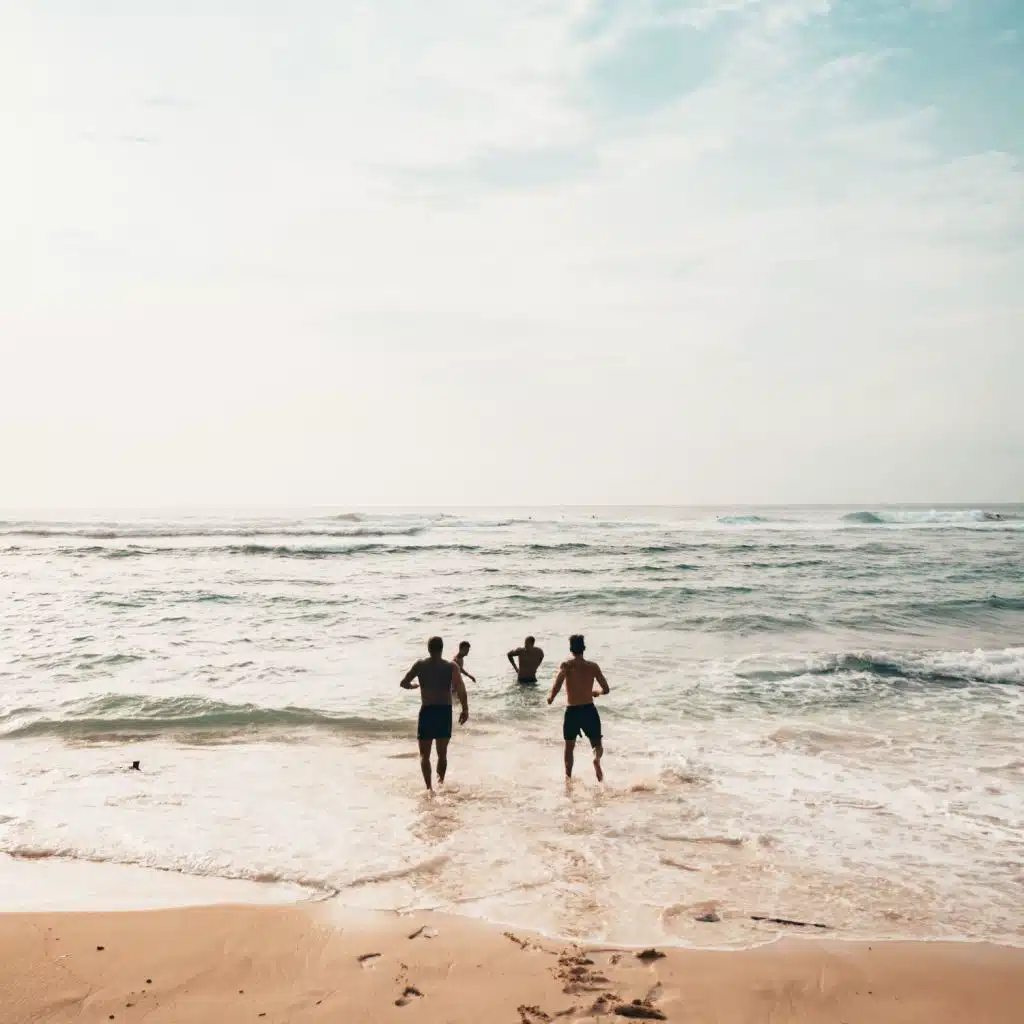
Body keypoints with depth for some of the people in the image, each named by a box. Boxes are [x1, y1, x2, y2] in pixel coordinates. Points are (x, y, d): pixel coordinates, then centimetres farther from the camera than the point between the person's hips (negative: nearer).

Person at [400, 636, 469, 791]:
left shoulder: (420, 665, 0)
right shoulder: (452, 666, -1)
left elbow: (403, 683, 3)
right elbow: (460, 689, -11)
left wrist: (415, 685, 23)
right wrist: (465, 710, -6)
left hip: (427, 711, -1)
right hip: (445, 711, 1)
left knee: (424, 754, 5)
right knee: (442, 752, 18)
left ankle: (429, 787, -10)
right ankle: (441, 783, 23)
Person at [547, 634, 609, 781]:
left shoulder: (567, 665, -6)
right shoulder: (593, 666, 2)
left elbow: (558, 683, -23)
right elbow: (606, 689, 3)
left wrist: (551, 697, -5)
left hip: (572, 711, 0)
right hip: (589, 710, 1)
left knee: (569, 747, 21)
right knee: (597, 745, 10)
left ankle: (568, 777, 22)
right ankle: (597, 759, -24)